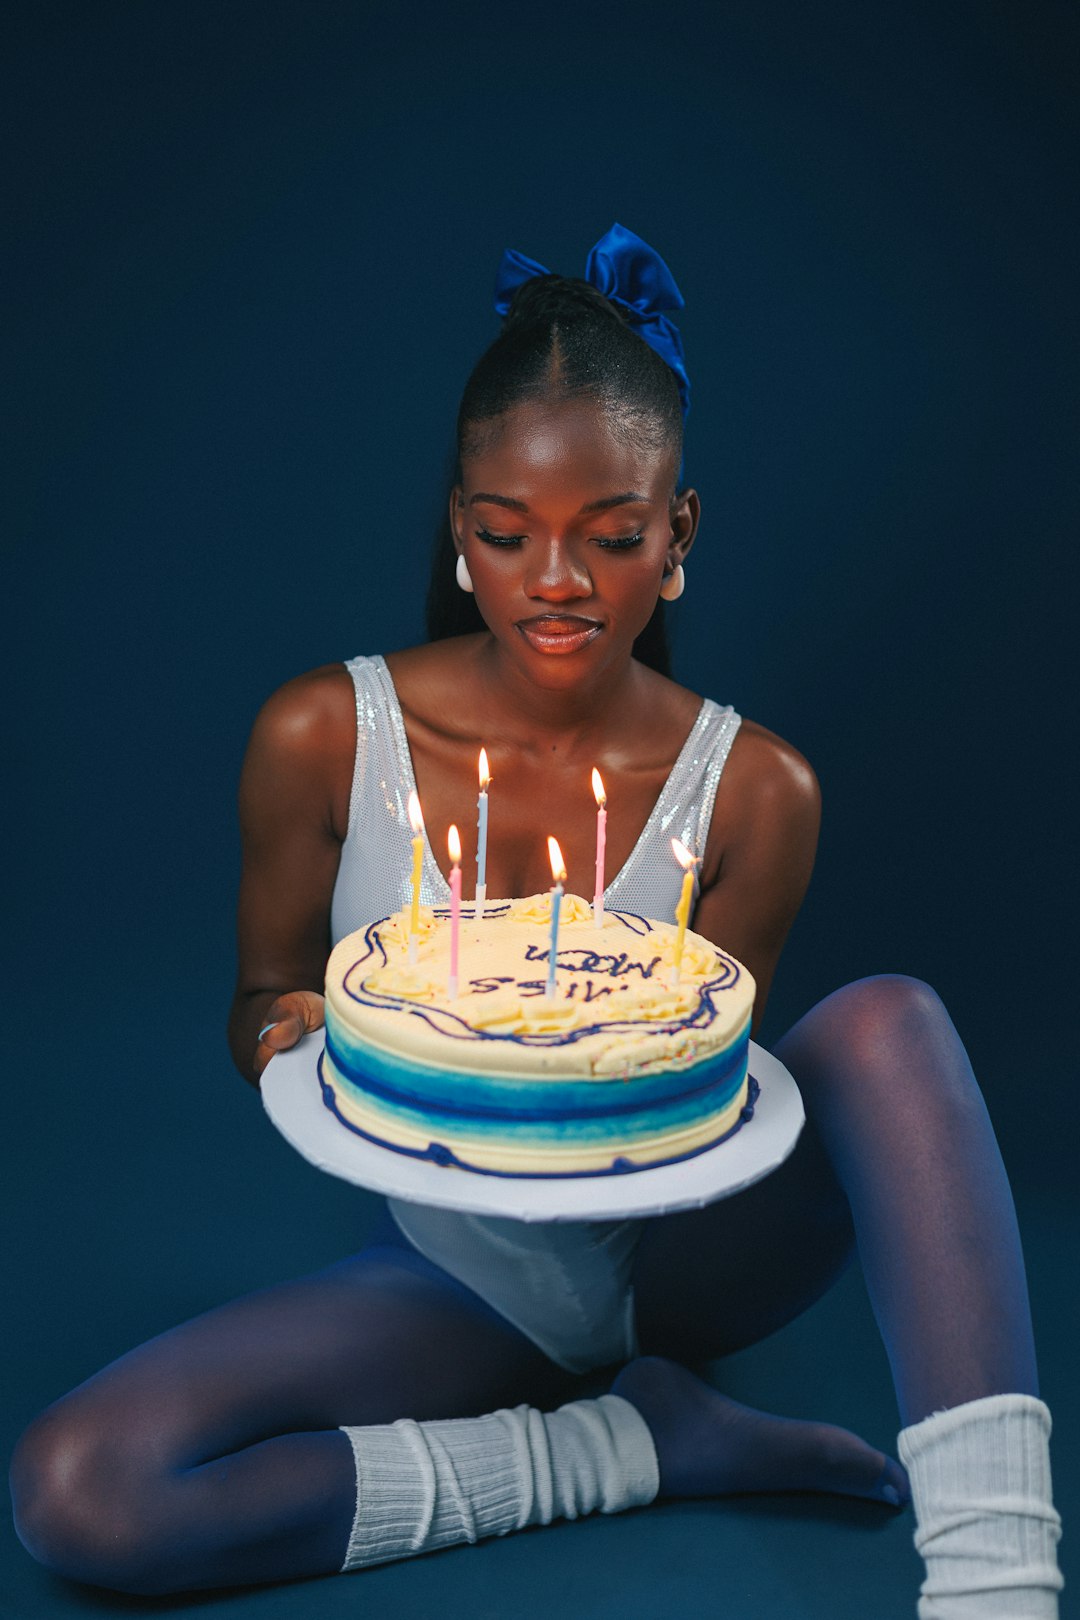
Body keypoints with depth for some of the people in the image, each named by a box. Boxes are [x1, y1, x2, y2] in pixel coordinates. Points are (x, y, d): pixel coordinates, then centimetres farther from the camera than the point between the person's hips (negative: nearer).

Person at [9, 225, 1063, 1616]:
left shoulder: (754, 790, -11)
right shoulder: (323, 738, -12)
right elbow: (261, 1011, 1)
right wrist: (302, 1040, -23)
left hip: (683, 1253, 0)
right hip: (465, 1272, 1)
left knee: (889, 1018, -29)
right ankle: (640, 1445, -13)